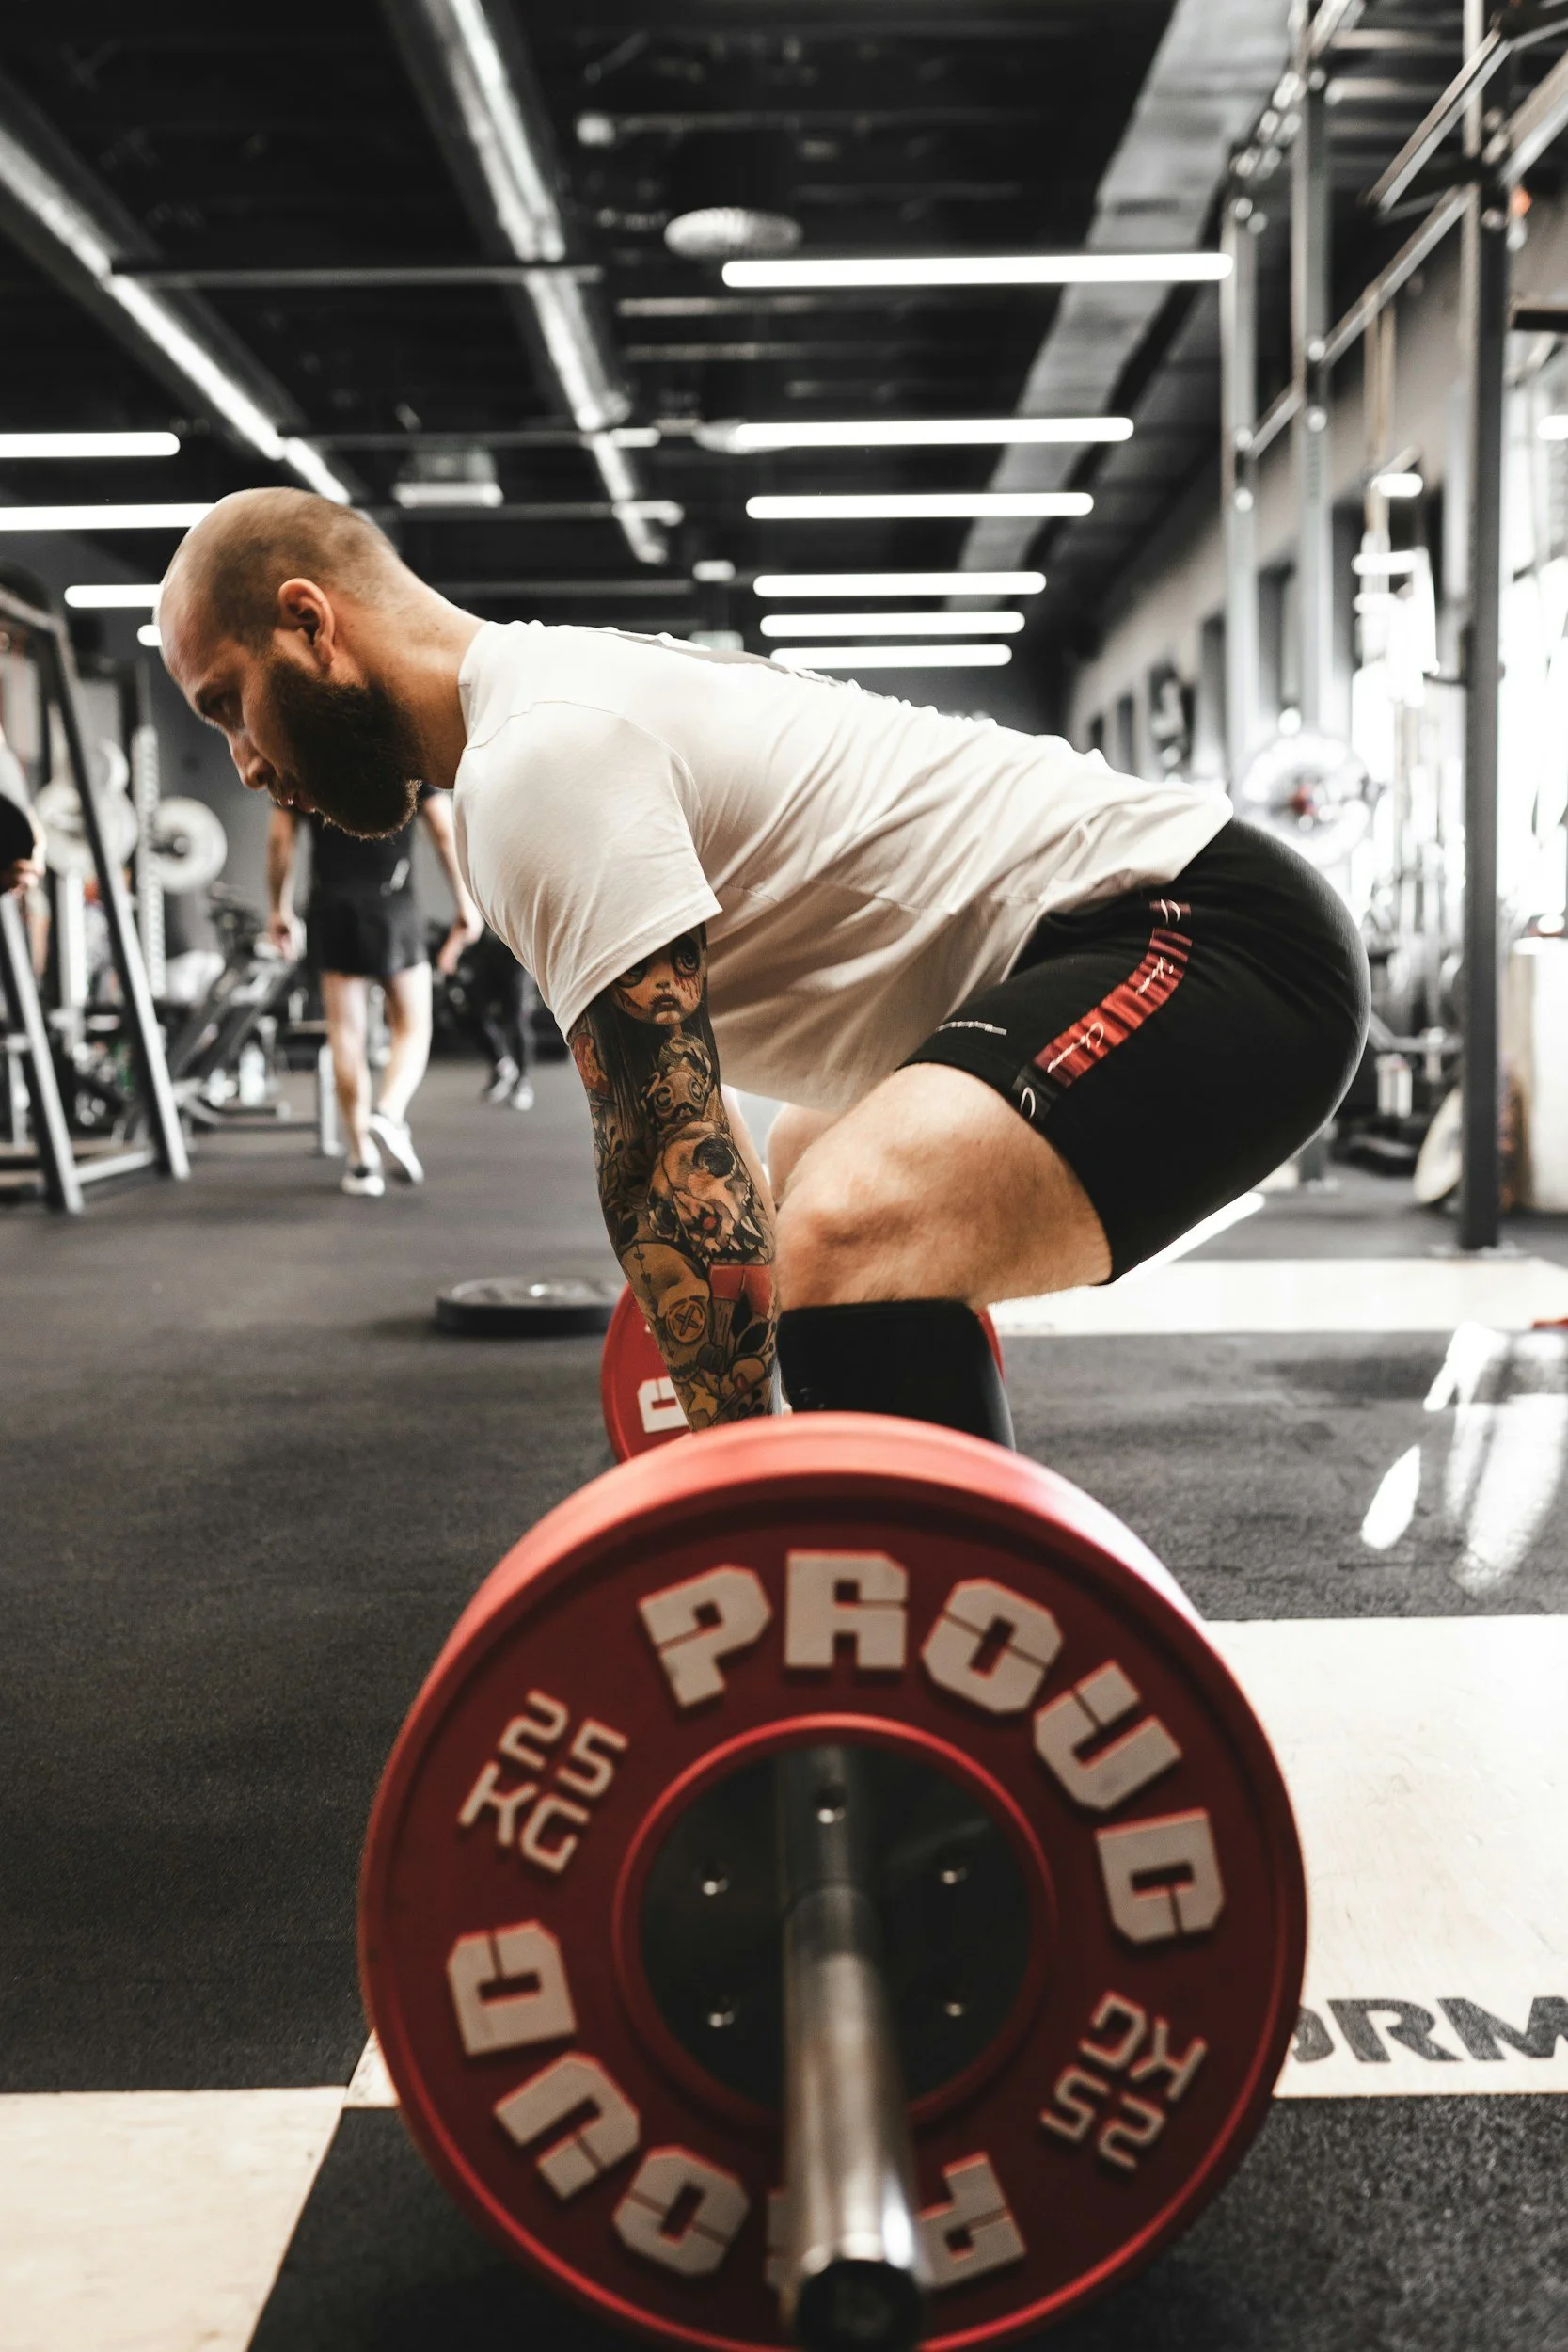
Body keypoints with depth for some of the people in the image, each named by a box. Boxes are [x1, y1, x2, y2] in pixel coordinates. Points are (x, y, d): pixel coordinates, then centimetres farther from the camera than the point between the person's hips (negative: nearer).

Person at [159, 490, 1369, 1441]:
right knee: (805, 1206, 30)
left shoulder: (537, 758, -17)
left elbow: (664, 1141, -24)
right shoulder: (568, 702, 16)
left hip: (1204, 937, -11)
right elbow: (686, 1115, 24)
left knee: (844, 1239, -35)